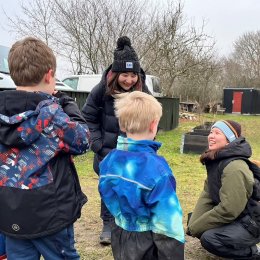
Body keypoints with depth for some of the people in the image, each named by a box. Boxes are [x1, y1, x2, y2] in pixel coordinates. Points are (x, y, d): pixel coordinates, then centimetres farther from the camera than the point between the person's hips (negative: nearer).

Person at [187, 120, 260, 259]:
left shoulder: (234, 168, -28)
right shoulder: (216, 161, 1)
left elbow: (228, 210, -30)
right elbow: (207, 194, 0)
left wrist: (196, 227, -19)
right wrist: (193, 224, -10)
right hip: (236, 216, 9)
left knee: (208, 238, -25)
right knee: (196, 222, 5)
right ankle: (241, 246, 15)